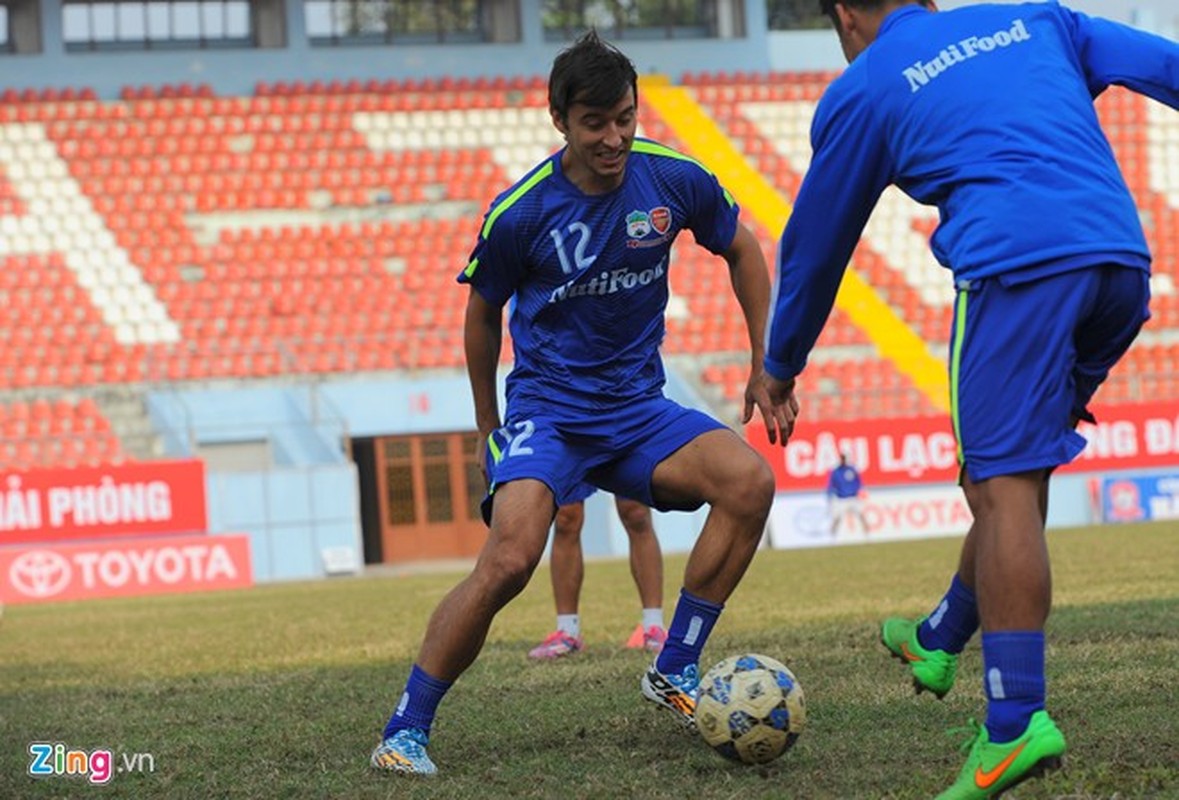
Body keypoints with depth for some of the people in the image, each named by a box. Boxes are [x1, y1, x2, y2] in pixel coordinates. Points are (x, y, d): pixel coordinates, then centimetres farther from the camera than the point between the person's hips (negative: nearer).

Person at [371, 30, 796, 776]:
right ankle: (404, 733, -14)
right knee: (510, 559, -28)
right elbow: (484, 313, 6)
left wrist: (765, 370, 11)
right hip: (545, 407, -4)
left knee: (750, 481, -22)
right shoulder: (519, 213, -13)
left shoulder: (674, 179, -6)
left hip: (638, 407, 4)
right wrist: (489, 429, 15)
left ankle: (674, 673, -6)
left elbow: (741, 250, 14)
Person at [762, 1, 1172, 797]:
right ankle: (942, 642, 32)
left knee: (1004, 486, -8)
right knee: (1019, 465, 19)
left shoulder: (861, 90, 15)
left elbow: (814, 244, 25)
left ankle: (1016, 719, -17)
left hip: (1017, 262, -5)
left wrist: (781, 366, 38)